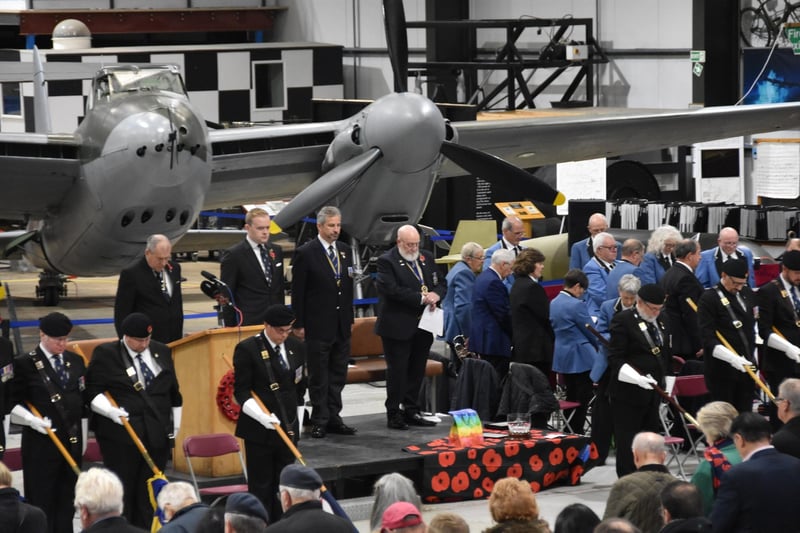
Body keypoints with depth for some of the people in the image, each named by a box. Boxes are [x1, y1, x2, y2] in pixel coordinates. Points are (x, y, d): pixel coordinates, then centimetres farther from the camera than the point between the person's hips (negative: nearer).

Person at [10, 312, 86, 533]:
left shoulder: (76, 361, 9)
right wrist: (32, 420, -20)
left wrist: (81, 439, 13)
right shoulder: (25, 364, -7)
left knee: (67, 498, 9)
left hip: (72, 440, 5)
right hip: (40, 442, -5)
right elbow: (13, 403, -4)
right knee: (41, 499, -2)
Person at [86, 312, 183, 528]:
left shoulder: (162, 352, 11)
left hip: (158, 435, 4)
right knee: (122, 489, -3)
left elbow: (174, 393, 19)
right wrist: (110, 410, -18)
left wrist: (174, 426, 17)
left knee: (150, 492, 5)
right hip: (120, 434, -4)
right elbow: (92, 390, -2)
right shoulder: (105, 354, -3)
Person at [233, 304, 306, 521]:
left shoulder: (296, 347, 8)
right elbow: (241, 391, -9)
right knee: (261, 486, -2)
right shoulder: (247, 349, -9)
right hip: (258, 429, -5)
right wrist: (262, 416, -21)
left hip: (288, 427, 5)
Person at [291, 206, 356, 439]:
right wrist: (299, 324, -10)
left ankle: (333, 418, 17)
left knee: (338, 375, 10)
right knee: (318, 376, 0)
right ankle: (320, 421, 5)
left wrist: (350, 318, 13)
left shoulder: (346, 251, 10)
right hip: (318, 325, -6)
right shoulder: (305, 253, -9)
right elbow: (298, 292, -8)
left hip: (341, 325, 6)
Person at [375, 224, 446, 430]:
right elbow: (392, 290, -21)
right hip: (398, 326, -7)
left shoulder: (426, 258, 12)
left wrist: (435, 295, -8)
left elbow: (441, 283, 15)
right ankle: (393, 414, 4)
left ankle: (411, 411, 20)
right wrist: (421, 298, -20)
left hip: (422, 326, 7)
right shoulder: (387, 261, -10)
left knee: (417, 370, 12)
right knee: (397, 371, -2)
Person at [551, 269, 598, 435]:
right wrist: (599, 346, 10)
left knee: (571, 395, 17)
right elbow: (591, 332, -11)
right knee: (583, 398, 0)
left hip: (561, 357, 8)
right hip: (580, 357, -8)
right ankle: (577, 432, 0)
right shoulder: (577, 305, -19)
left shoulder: (553, 303, 6)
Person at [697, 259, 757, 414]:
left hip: (745, 366, 6)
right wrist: (732, 358, -28)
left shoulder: (747, 294, 12)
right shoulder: (709, 298, -10)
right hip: (722, 371, -6)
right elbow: (708, 338, -16)